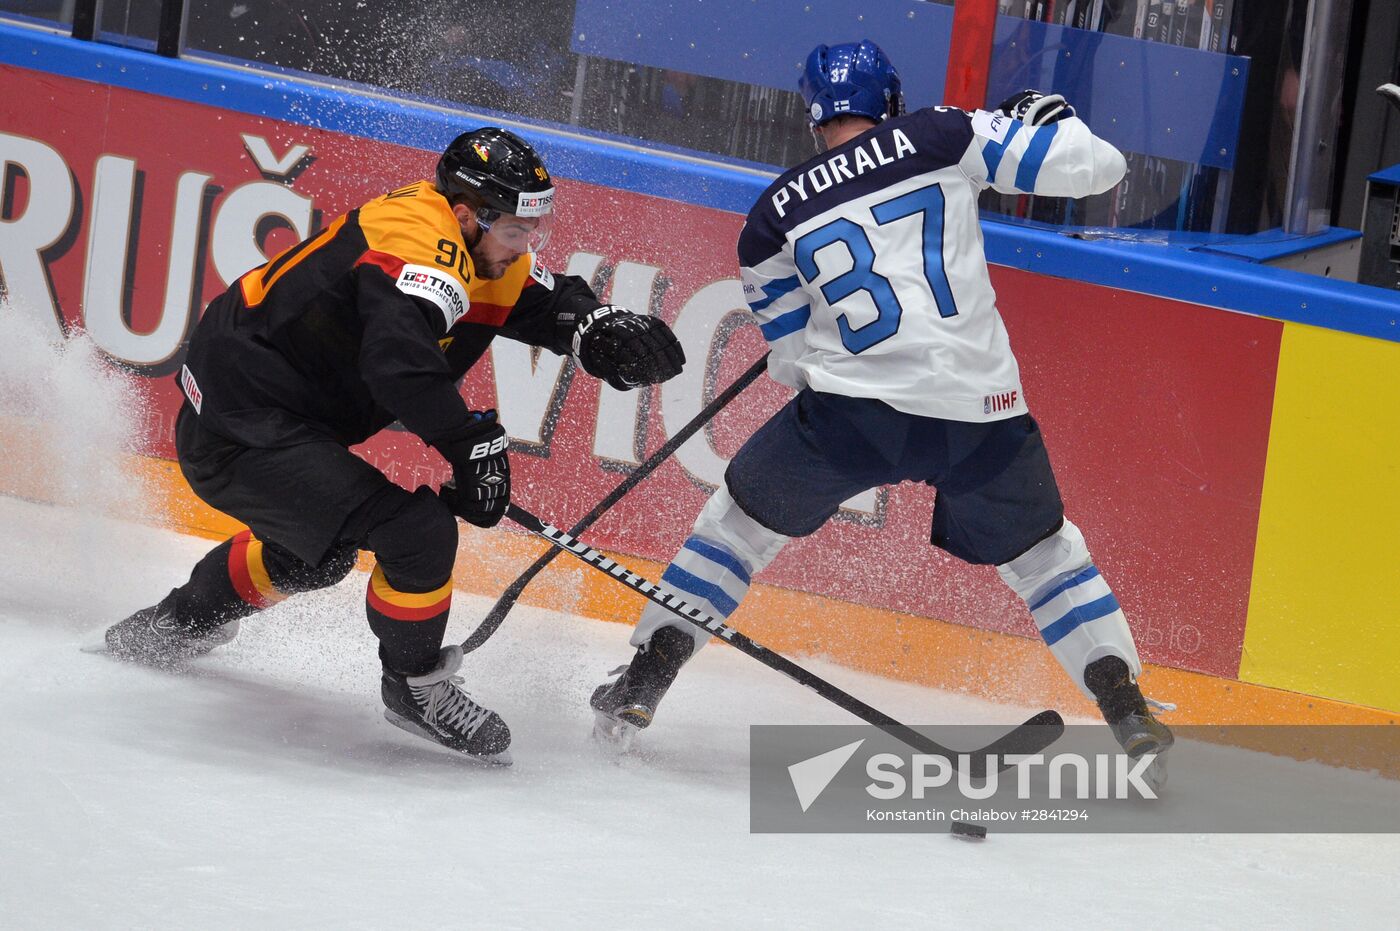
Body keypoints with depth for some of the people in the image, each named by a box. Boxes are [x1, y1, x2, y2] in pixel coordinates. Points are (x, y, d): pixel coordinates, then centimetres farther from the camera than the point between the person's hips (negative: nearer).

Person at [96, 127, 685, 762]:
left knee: (318, 549, 36)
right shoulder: (418, 244, -25)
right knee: (419, 532, -19)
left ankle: (173, 626, 53)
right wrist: (474, 443, -33)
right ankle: (415, 686, 3)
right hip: (239, 435, -11)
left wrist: (604, 329, -11)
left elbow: (552, 304, 12)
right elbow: (400, 361, -40)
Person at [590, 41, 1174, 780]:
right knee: (1041, 550, 21)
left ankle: (644, 679, 18)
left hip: (852, 405, 0)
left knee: (742, 516, 21)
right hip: (978, 410, 0)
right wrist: (1041, 114, 24)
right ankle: (1128, 712, 11)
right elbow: (1096, 164, 4)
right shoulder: (942, 138, 5)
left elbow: (791, 355, 15)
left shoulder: (776, 214, 10)